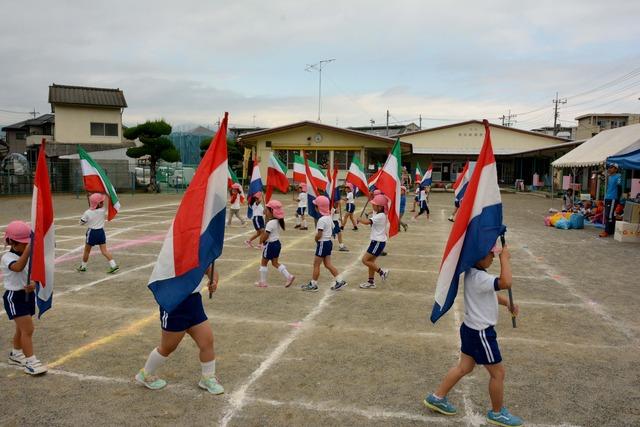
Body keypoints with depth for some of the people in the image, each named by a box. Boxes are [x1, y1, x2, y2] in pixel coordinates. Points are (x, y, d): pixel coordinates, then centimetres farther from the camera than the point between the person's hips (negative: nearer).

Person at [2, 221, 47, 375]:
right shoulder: (7, 258, -18)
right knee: (28, 329, -10)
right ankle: (30, 362, -4)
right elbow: (18, 267, -40)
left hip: (28, 294, 7)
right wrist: (28, 249, -51)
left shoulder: (30, 257, 2)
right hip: (14, 297, -7)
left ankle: (16, 354, 42)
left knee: (22, 328, 22)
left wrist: (33, 284, -20)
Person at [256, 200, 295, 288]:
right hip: (277, 243, 9)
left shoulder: (270, 223, -23)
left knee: (264, 263, 8)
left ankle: (262, 282, 16)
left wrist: (261, 241, -4)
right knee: (275, 263, 17)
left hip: (270, 244, -9)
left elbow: (265, 236, -23)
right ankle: (289, 276, 8)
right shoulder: (278, 221, 5)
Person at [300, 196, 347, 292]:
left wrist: (316, 240, -3)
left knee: (316, 264, 2)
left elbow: (319, 235, -24)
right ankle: (340, 281, 13)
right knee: (327, 264, 14)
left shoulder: (321, 220, -21)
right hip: (329, 242, 9)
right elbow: (332, 228, 16)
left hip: (322, 243, -9)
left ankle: (313, 285, 11)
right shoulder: (329, 217, 7)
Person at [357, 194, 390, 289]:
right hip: (376, 241, 10)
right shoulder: (377, 213, 7)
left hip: (378, 242, -10)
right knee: (370, 260, 14)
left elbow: (367, 222, -32)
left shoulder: (380, 216, -21)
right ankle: (371, 282, 22)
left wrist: (359, 219, -13)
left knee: (365, 260, -8)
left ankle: (382, 271, 2)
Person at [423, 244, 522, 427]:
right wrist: (505, 259, -30)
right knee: (498, 373, 9)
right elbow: (506, 283, -42)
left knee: (464, 367, 20)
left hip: (472, 329, 10)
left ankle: (437, 398, 29)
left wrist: (507, 303, 5)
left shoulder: (474, 273, 5)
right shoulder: (478, 277, -28)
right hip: (481, 333, -10)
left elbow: (491, 292, 19)